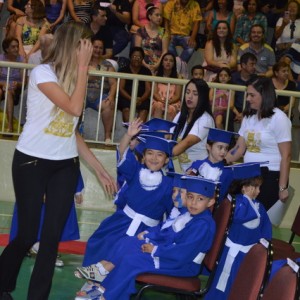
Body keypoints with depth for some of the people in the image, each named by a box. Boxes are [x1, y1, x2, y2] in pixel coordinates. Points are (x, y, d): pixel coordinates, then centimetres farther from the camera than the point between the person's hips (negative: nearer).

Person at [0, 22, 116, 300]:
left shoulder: (73, 78, 9)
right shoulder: (42, 72, -12)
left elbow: (71, 130, 12)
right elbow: (74, 108, -25)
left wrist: (100, 170, 11)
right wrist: (83, 66, -17)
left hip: (65, 165, 6)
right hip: (31, 162, -6)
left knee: (52, 236, 2)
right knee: (27, 234, 0)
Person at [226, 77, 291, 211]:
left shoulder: (278, 118, -10)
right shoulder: (248, 117, 12)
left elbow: (285, 156, -12)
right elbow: (239, 148, 11)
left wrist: (282, 187, -14)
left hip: (271, 177, -6)